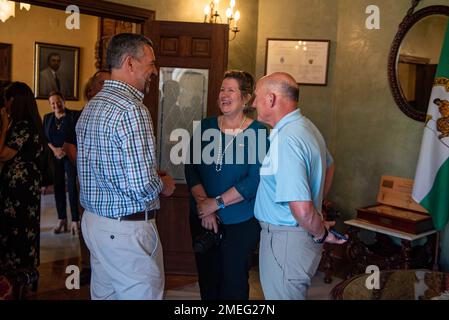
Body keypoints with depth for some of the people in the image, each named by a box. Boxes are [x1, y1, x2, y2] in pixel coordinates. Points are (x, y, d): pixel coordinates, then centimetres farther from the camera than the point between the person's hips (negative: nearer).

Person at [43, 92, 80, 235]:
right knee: (58, 186, 6)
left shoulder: (74, 115, -4)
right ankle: (61, 219, 15)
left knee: (72, 186, -7)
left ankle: (75, 220, -1)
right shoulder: (47, 118, 11)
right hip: (54, 157, 4)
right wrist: (54, 149, -10)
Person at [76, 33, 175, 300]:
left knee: (103, 293, 20)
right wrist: (165, 185, -5)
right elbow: (142, 185, -26)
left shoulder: (92, 106, 10)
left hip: (93, 219, 10)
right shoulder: (132, 110, -20)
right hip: (127, 228, -10)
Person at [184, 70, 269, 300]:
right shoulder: (206, 126, 4)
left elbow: (256, 179, -16)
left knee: (234, 283, 9)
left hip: (241, 222, -3)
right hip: (202, 218, 4)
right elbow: (191, 168, -2)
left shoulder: (258, 132, -8)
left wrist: (216, 203, -17)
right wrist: (203, 203, -15)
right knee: (207, 279, 15)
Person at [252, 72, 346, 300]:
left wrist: (321, 234, -12)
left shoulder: (286, 140, -25)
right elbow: (328, 166, 24)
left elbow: (302, 209, -32)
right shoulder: (306, 127, 7)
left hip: (285, 238, -10)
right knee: (293, 293, 23)